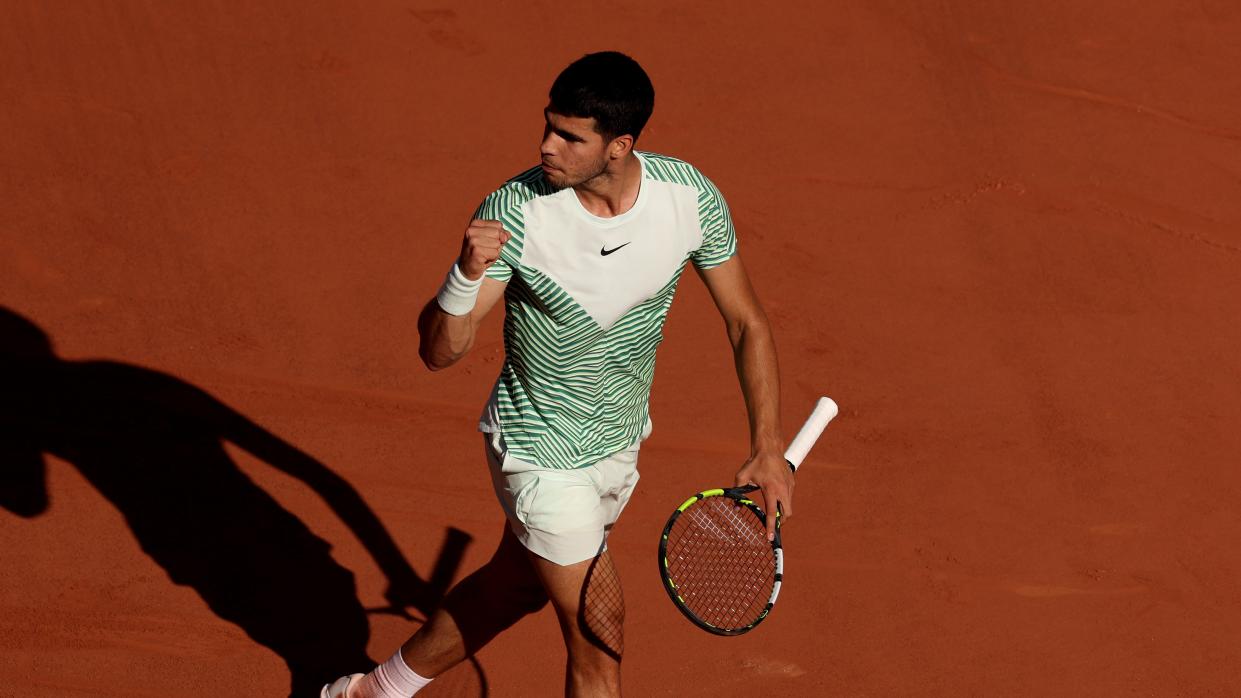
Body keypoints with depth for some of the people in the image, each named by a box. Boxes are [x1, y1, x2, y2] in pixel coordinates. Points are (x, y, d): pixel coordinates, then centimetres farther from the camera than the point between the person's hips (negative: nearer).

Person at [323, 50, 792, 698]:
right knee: (600, 640, -3)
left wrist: (767, 447, -8)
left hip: (618, 442, 5)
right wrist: (468, 274, -43)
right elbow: (439, 352, -23)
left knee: (516, 583, 24)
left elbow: (746, 321, -3)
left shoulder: (692, 196, -16)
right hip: (542, 452, -5)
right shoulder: (514, 210, -26)